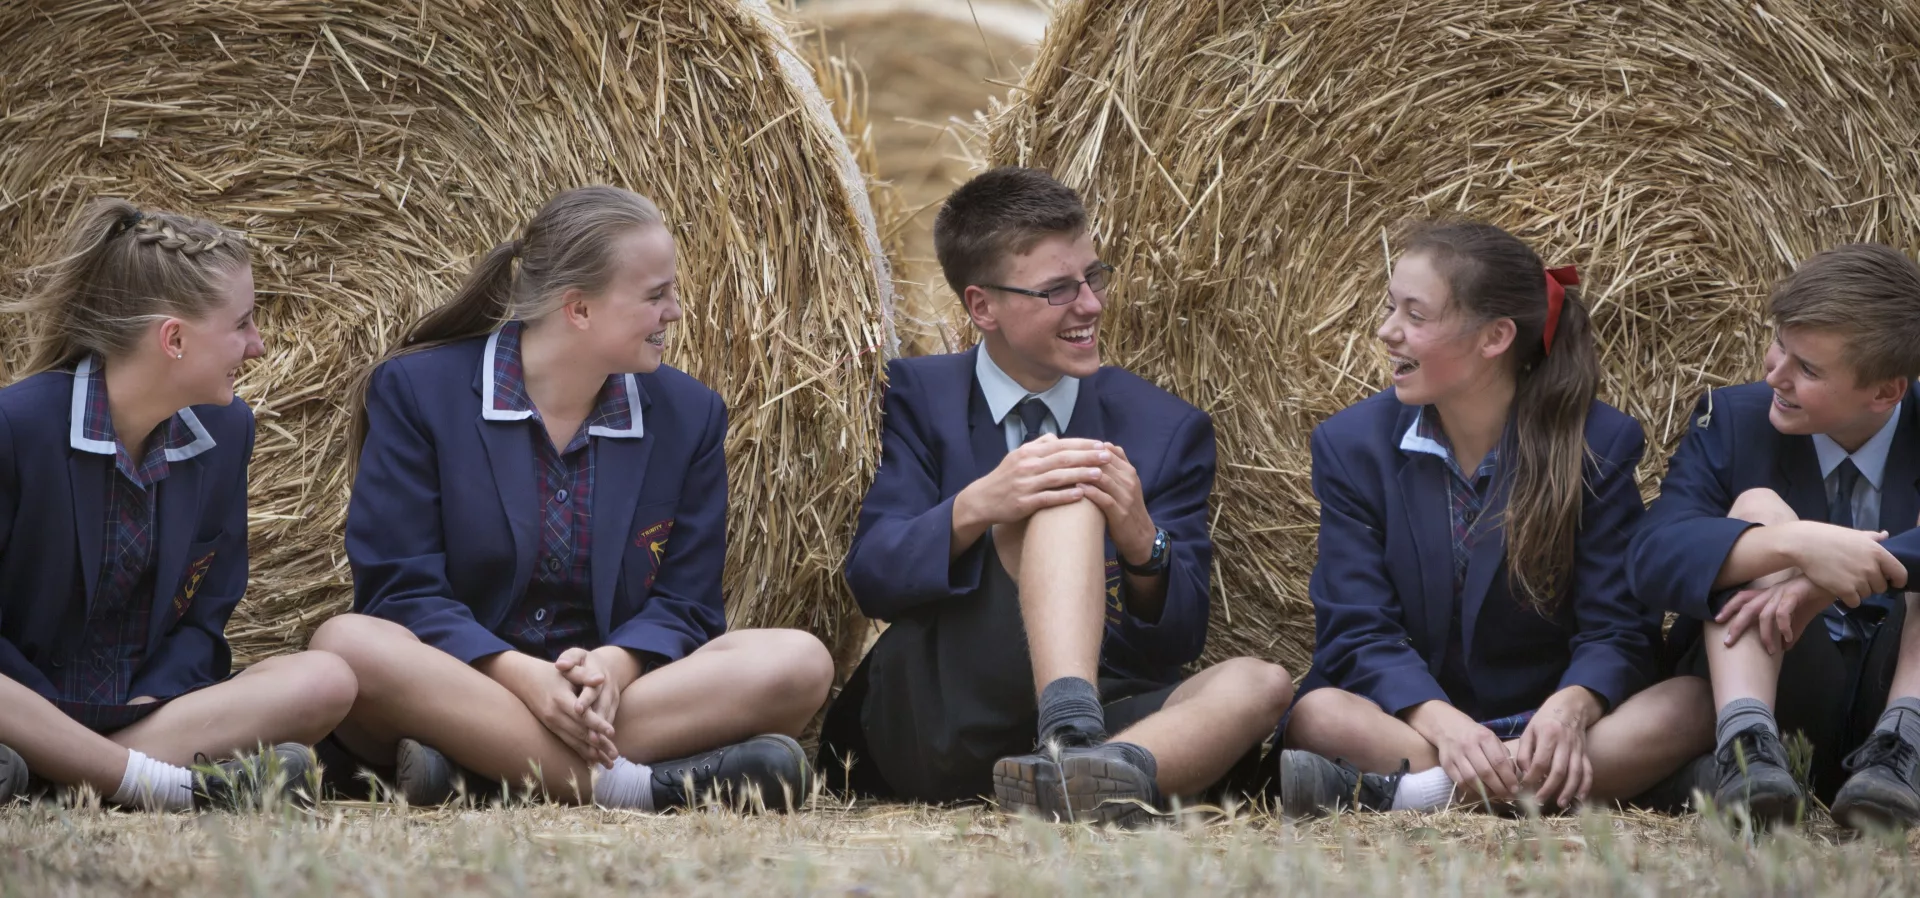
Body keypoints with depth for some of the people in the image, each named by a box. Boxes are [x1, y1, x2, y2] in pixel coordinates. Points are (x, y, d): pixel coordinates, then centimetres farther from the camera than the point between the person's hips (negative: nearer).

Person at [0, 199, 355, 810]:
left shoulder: (225, 432, 4)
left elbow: (202, 620, 8)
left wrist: (146, 707, -14)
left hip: (153, 702, 5)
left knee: (324, 680, -21)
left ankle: (56, 772, -28)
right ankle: (185, 788, -33)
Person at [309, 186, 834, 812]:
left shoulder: (688, 415, 8)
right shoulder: (416, 391, -3)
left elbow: (682, 601, 3)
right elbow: (402, 590, -9)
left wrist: (614, 666, -21)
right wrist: (523, 675, -27)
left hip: (617, 690, 3)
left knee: (799, 661, -22)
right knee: (348, 644, -35)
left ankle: (481, 765, -33)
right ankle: (629, 785, -41)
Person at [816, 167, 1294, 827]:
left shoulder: (1167, 430, 13)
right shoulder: (917, 396, 10)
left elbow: (1178, 638, 7)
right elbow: (871, 578, -4)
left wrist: (1142, 543, -16)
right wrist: (975, 508, -25)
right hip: (933, 717, -3)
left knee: (1260, 684, -25)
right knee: (1065, 498, -24)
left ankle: (1069, 774, -53)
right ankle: (1074, 745, -50)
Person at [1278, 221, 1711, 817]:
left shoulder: (1600, 444, 0)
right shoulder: (1352, 444, 2)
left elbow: (1617, 629, -5)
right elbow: (1358, 631, -7)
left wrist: (1570, 707, -29)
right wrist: (1441, 723, -27)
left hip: (1543, 727, 1)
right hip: (1410, 722, -1)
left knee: (1691, 705, -30)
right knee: (1319, 713, -32)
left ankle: (1406, 790, -38)